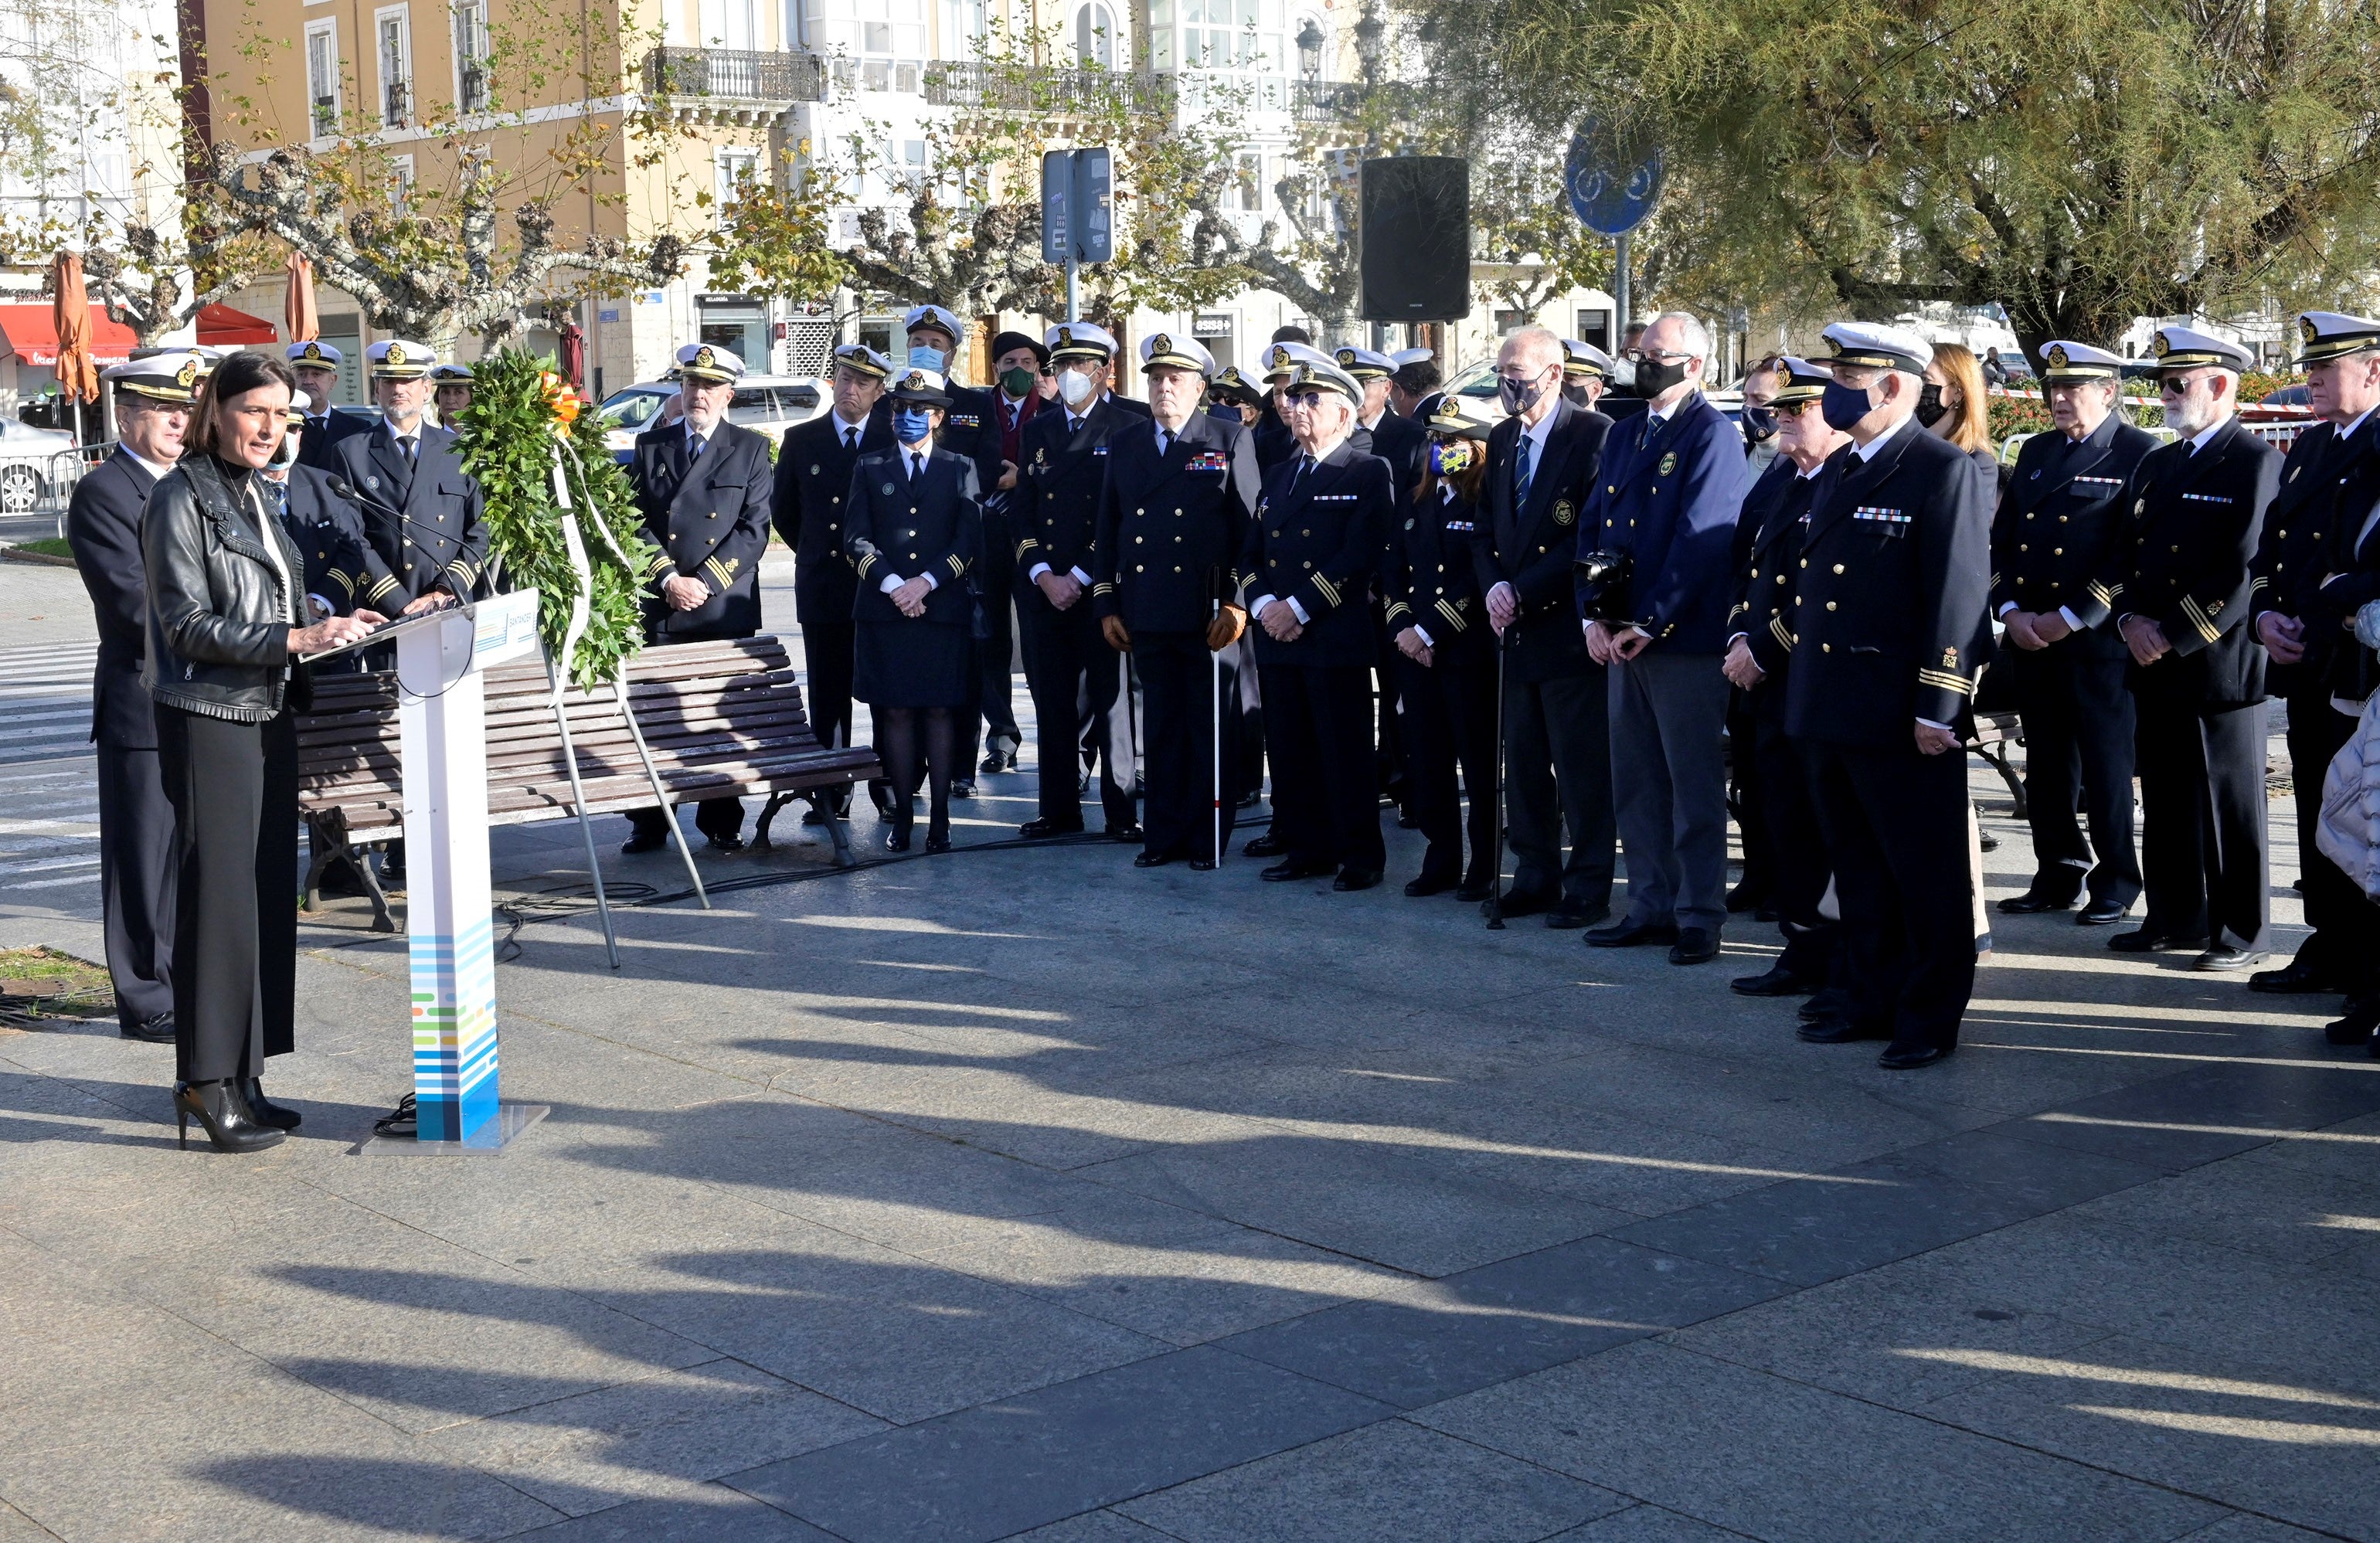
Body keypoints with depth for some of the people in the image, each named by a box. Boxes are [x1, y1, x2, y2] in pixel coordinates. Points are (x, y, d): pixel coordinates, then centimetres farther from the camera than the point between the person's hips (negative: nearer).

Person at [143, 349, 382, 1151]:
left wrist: (334, 624, 7)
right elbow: (189, 624, -15)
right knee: (218, 895, -6)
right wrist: (294, 639, -22)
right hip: (208, 718, -8)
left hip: (267, 716, 8)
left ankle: (243, 1075, 16)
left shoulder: (251, 496, 15)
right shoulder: (182, 498, -9)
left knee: (267, 894, 8)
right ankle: (207, 1080, 2)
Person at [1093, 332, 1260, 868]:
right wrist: (1106, 605, 9)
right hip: (1147, 616, 4)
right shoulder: (1124, 445, 14)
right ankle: (1164, 835, 15)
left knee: (1211, 730, 3)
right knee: (1162, 728, 9)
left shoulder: (1232, 440, 2)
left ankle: (1208, 839, 10)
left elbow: (1250, 528, -3)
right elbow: (1107, 532, 15)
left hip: (1209, 616, -3)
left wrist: (1237, 603, -10)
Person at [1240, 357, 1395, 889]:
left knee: (1346, 754, -3)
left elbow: (1360, 555, -13)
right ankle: (1307, 849, 17)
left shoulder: (1369, 473, -2)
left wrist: (1299, 607, -15)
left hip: (1337, 639, -6)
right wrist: (1264, 604, -4)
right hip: (1277, 640, 6)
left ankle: (1361, 855, 4)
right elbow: (1251, 552, 15)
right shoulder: (1280, 475, 20)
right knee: (1289, 751, 8)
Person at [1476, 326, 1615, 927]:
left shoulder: (1594, 434, -9)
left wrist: (1524, 590, -15)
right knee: (1523, 763, 11)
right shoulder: (1502, 439, 14)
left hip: (1567, 625, -7)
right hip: (1517, 630, 7)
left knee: (1582, 767, -2)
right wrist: (1493, 586, -3)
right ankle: (1536, 877, 20)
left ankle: (1588, 888, 5)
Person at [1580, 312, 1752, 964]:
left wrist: (1649, 625, -17)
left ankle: (1699, 918, 6)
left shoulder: (1713, 435, -8)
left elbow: (1700, 540, -16)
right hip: (1621, 637, 8)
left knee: (1694, 787, -1)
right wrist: (1594, 616, 1)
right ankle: (1651, 906, 21)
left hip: (1685, 640, -8)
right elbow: (1592, 525, 13)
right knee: (1635, 783, 12)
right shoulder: (1625, 436, 15)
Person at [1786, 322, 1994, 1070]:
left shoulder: (1946, 472, -10)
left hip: (1899, 720, -8)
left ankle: (1930, 1019, 11)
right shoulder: (1836, 472, 16)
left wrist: (1936, 709, -18)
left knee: (1927, 874, 2)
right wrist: (1802, 690, 17)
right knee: (1858, 869, 16)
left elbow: (1958, 595, -15)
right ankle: (1872, 1000, 26)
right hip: (1828, 712, 8)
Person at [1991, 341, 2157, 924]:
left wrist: (2070, 619, -15)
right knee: (2046, 763, 10)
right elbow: (2002, 536, 14)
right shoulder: (2037, 452, 16)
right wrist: (2011, 611, -2)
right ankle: (2059, 875, 19)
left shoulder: (2140, 454, -5)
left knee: (2106, 764, 0)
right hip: (2029, 636, 6)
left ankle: (2116, 883, 9)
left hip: (2096, 638, -6)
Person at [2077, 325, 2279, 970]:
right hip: (2154, 671, 7)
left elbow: (2244, 572, -16)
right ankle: (2175, 919, 23)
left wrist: (2174, 637, -16)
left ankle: (2243, 932, 10)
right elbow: (2122, 555, 13)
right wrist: (2128, 621, -5)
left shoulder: (2258, 464, -9)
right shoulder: (2155, 465, 15)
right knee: (2166, 802, 13)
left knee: (2230, 806, 1)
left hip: (2219, 668, -7)